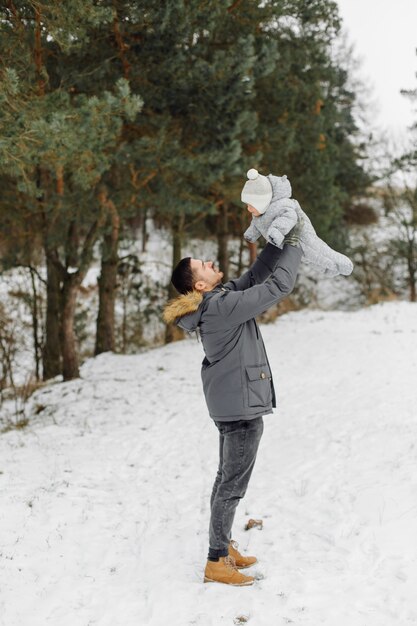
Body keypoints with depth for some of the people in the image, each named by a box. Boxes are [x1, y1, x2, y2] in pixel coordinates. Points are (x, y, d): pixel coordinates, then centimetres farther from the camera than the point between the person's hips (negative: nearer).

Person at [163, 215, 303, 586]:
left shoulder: (220, 299, 5)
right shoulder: (223, 306, -23)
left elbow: (257, 275, 12)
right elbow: (278, 287, -22)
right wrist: (293, 245, -10)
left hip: (231, 404, 10)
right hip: (242, 405, -10)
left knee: (226, 479, 19)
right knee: (233, 485, -3)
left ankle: (224, 546, 32)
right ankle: (217, 563, 5)